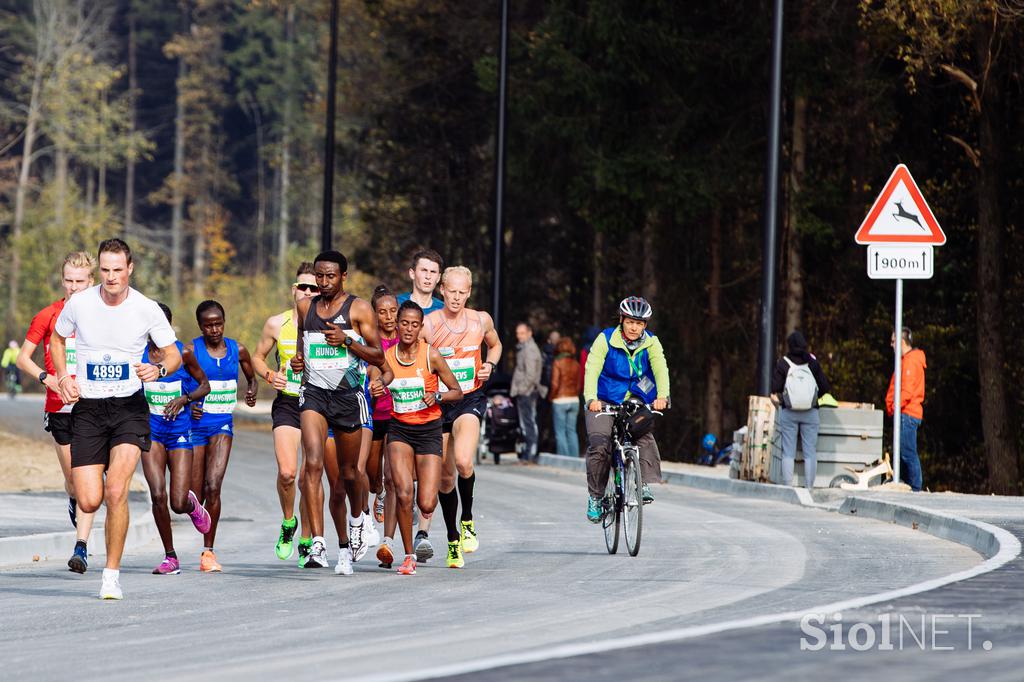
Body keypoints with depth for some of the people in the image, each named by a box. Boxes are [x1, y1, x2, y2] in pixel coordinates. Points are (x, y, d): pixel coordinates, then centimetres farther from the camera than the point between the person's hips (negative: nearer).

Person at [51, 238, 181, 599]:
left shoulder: (147, 309, -6)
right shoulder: (78, 304, -3)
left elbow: (174, 355, 6)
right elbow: (57, 339, 17)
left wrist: (159, 369, -16)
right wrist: (63, 378, 2)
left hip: (129, 407, -2)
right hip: (87, 408, 2)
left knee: (115, 490, -20)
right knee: (89, 502, -7)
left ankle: (112, 574, -7)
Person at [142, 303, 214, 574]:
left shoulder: (183, 353, -5)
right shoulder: (138, 353, -1)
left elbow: (205, 385, 5)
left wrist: (184, 399, -12)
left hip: (180, 429, -1)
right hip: (151, 429, 1)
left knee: (179, 504, -7)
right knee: (158, 495, -14)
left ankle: (192, 503, 34)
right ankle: (170, 557, 2)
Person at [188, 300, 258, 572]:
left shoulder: (237, 350, 3)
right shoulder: (191, 351, -6)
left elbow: (252, 377, 20)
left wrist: (252, 391, -2)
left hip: (223, 425, 1)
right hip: (196, 424, -1)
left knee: (213, 486, -17)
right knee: (196, 495, 1)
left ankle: (208, 551, -10)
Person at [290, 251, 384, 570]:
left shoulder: (359, 309, -3)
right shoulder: (305, 307, 10)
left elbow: (378, 356, -4)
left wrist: (347, 340, -18)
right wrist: (298, 360, 6)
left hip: (348, 395, -2)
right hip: (313, 391, 2)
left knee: (348, 470, 12)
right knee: (313, 463, -18)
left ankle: (357, 520, 46)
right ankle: (317, 544, -24)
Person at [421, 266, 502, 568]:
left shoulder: (481, 320, -2)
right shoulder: (428, 324, -10)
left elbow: (495, 345, 19)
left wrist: (489, 365, -1)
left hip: (470, 399, -1)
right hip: (438, 402, 1)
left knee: (463, 461, -26)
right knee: (445, 475, 7)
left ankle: (468, 520, -2)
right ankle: (453, 540, 24)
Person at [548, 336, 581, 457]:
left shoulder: (557, 363, -10)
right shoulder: (576, 364, 5)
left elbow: (555, 384, -15)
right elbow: (578, 385, 9)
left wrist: (551, 397, -2)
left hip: (560, 400, -5)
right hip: (574, 400, 5)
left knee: (560, 433, 0)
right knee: (571, 431, 10)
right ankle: (574, 459, 8)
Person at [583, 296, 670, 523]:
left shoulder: (651, 343, -5)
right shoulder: (606, 340, -12)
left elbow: (661, 369, -18)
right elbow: (592, 369, -23)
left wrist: (662, 396, -38)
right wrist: (591, 399, -40)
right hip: (604, 401, -2)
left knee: (644, 436, -26)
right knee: (599, 445, -19)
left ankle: (646, 485, -26)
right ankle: (595, 496, -5)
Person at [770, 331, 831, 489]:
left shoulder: (782, 363, -5)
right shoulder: (812, 363, -1)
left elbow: (775, 390, -8)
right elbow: (825, 387, 1)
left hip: (788, 412, -1)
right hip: (811, 412, 1)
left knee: (788, 453, 3)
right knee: (810, 452, 5)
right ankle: (809, 487, 2)